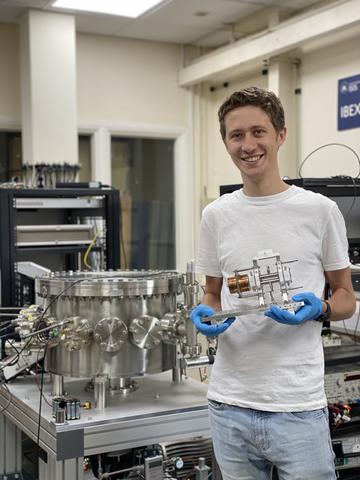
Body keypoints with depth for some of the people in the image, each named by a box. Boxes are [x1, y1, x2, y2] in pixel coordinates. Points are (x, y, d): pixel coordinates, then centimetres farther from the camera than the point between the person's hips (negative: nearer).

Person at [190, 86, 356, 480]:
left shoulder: (320, 210, -3)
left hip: (298, 407, -3)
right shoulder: (215, 216, 5)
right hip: (229, 403, 3)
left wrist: (318, 309, -16)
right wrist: (206, 314, -6)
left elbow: (346, 297, 5)